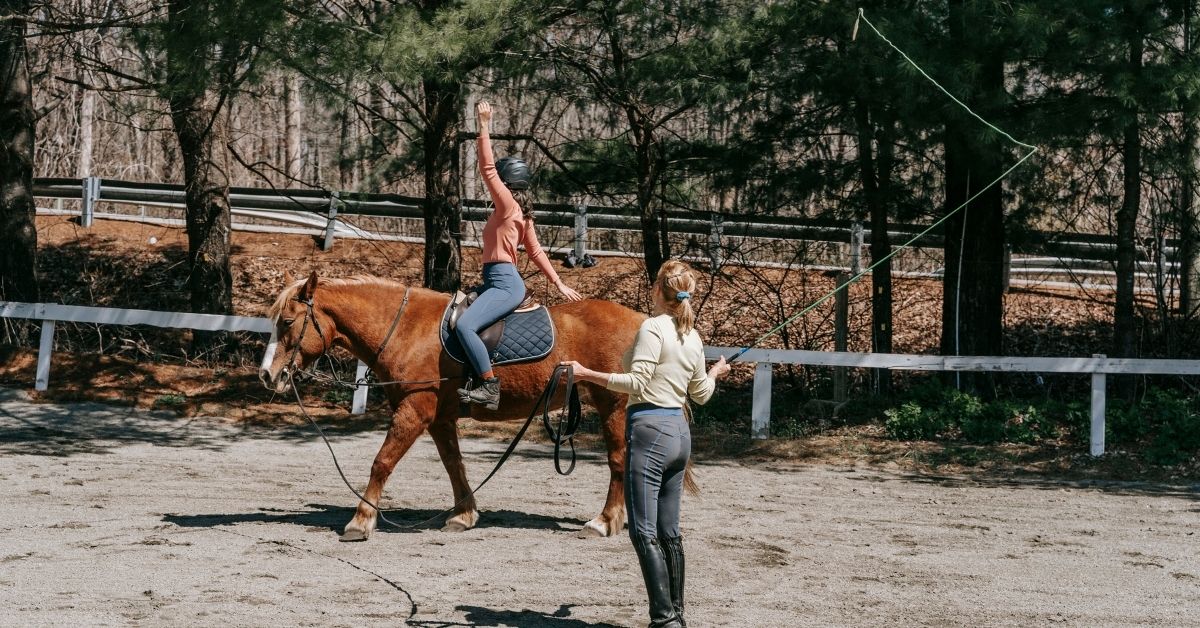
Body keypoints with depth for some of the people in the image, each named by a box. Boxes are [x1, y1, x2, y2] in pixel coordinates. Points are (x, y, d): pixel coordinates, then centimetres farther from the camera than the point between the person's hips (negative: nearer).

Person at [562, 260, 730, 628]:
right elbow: (701, 394, 19)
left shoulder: (653, 328, -12)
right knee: (669, 531, 14)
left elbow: (636, 382, -20)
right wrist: (716, 373, 40)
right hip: (680, 431, 8)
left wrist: (587, 374, -18)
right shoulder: (692, 336, 11)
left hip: (649, 431, -8)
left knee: (644, 532, -5)